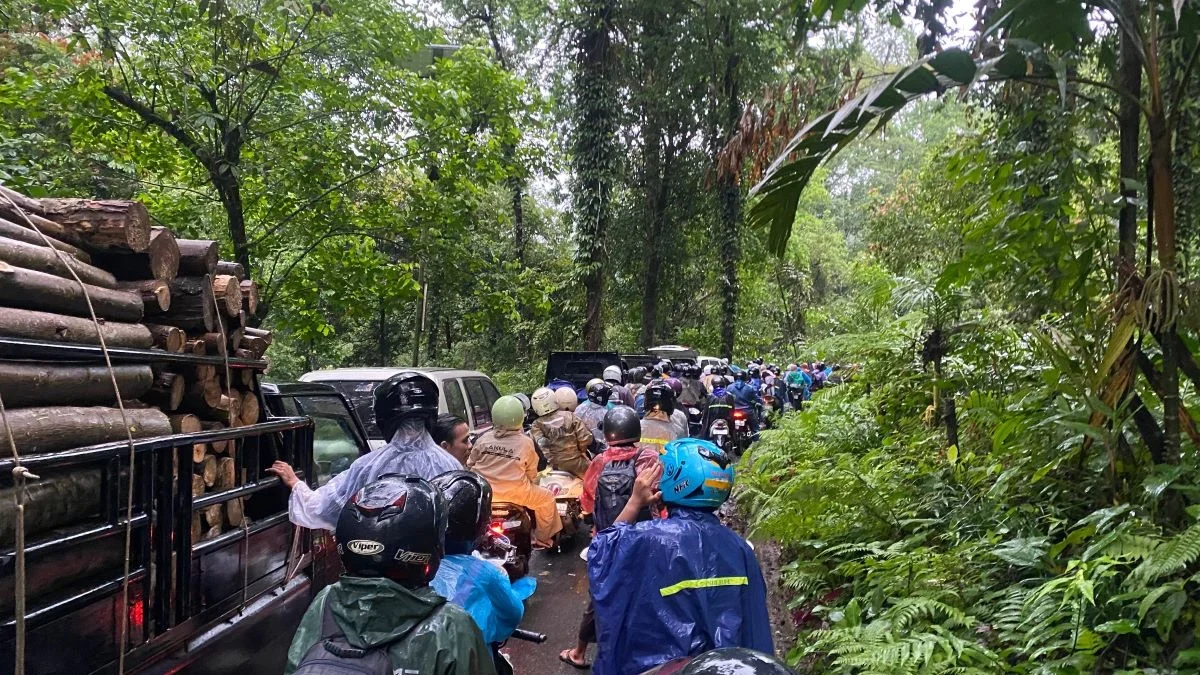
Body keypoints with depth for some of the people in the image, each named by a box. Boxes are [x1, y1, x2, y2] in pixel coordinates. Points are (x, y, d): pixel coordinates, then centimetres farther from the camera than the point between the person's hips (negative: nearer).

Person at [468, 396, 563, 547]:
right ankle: (543, 538, 29)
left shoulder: (484, 439, -2)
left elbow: (470, 464, 6)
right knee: (547, 498, 21)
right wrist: (531, 481, 25)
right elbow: (532, 474, 3)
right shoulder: (526, 443, -5)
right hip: (515, 493, -2)